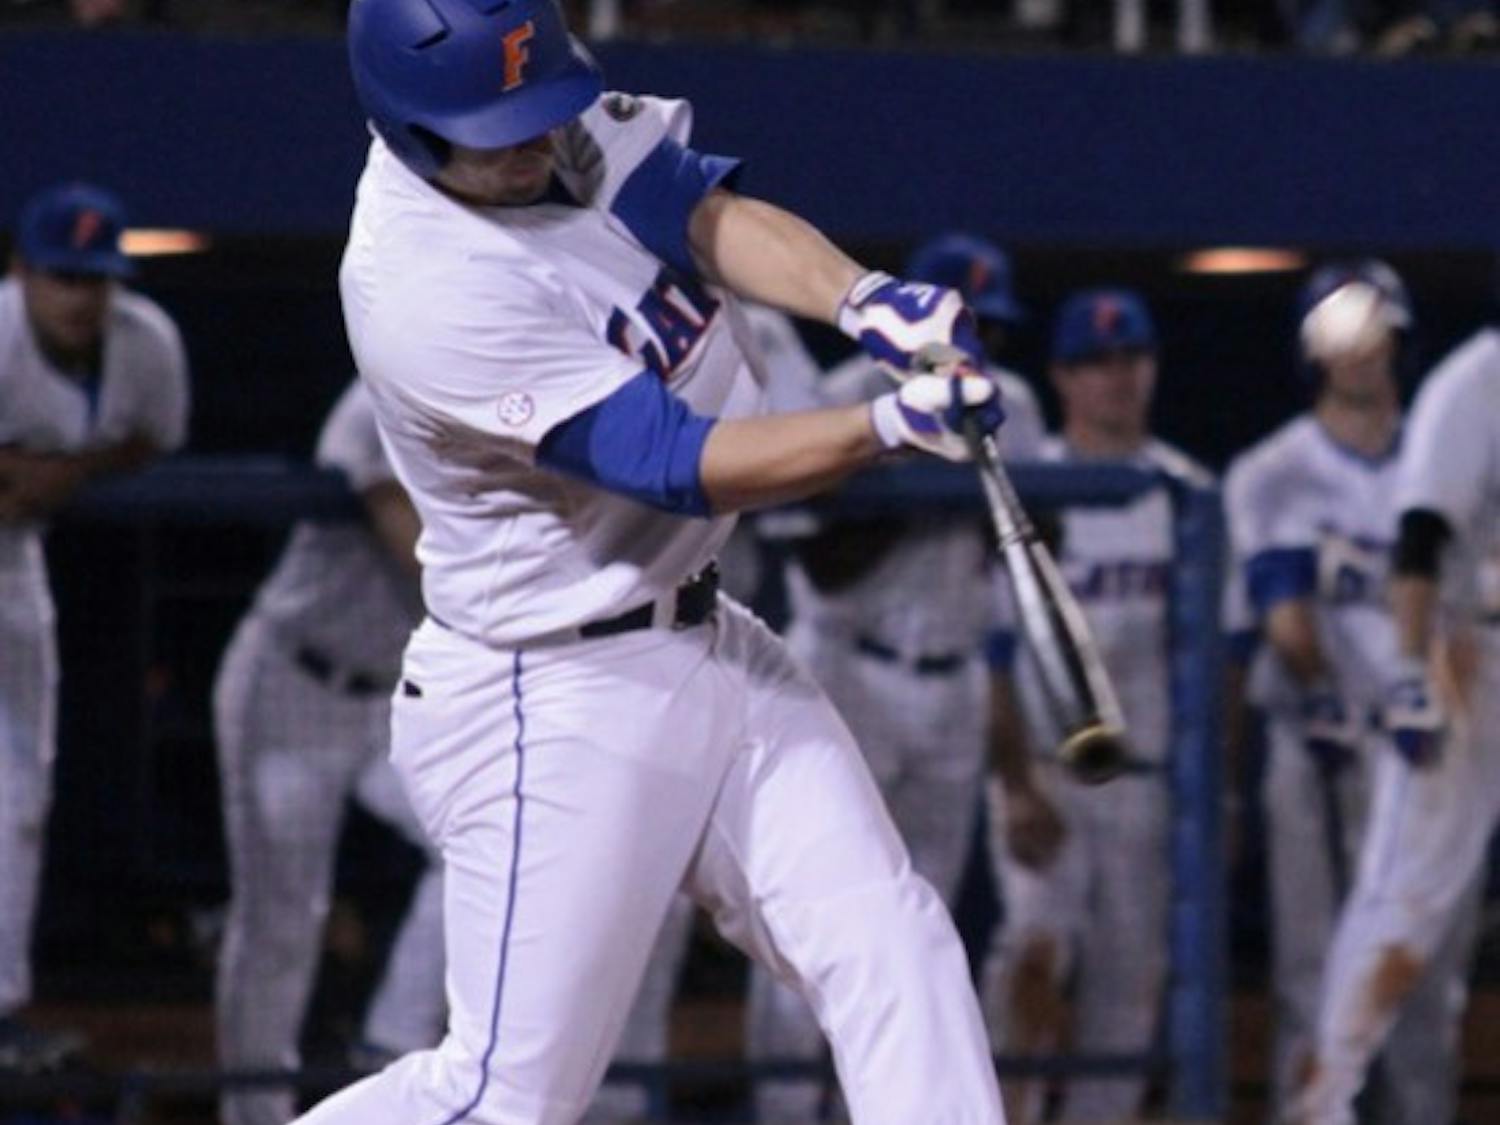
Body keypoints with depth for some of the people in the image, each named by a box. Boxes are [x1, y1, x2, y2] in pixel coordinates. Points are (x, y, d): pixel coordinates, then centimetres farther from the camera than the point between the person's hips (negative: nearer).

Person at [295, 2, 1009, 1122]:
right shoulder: (425, 288, -26)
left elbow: (707, 211, -13)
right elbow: (679, 465, -27)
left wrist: (861, 298, -33)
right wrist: (895, 423, -38)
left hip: (706, 644, 8)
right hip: (553, 702, -8)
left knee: (889, 943, -2)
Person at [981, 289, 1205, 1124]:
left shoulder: (1188, 492, 10)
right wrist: (1016, 785, -13)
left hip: (1152, 773, 4)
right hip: (1046, 764, -4)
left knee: (1132, 974, 4)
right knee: (1037, 943, -20)